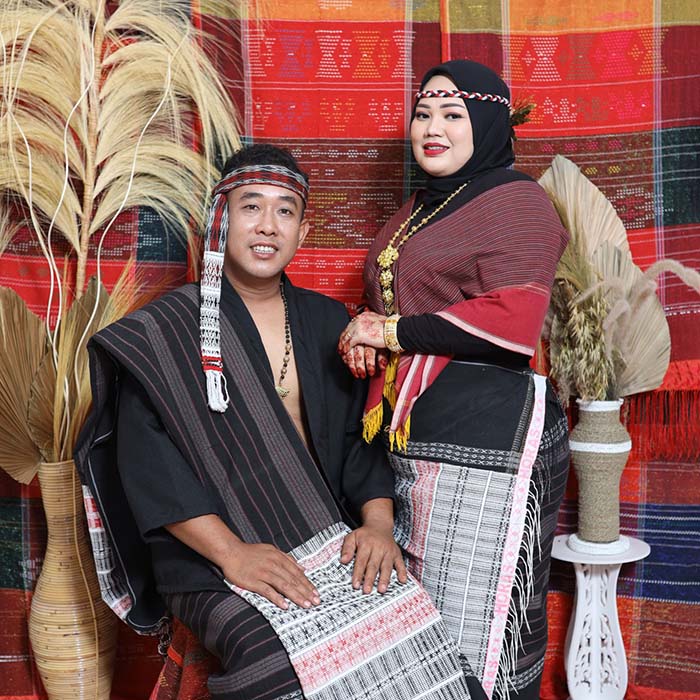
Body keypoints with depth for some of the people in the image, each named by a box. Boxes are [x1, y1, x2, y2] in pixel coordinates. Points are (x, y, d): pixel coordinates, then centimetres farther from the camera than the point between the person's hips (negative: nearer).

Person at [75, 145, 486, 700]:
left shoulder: (328, 323, 14)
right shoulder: (163, 332, 1)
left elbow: (361, 436, 11)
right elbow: (148, 461, -9)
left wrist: (378, 524, -6)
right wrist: (231, 552, -19)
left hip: (330, 545, 4)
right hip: (212, 567, -4)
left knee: (413, 634, -21)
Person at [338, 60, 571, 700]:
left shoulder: (517, 202, -4)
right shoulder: (417, 212, 21)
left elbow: (516, 321, -19)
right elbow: (390, 307, 32)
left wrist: (394, 332, -12)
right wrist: (368, 336, 7)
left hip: (487, 439, -8)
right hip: (410, 441, 8)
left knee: (474, 632, -2)